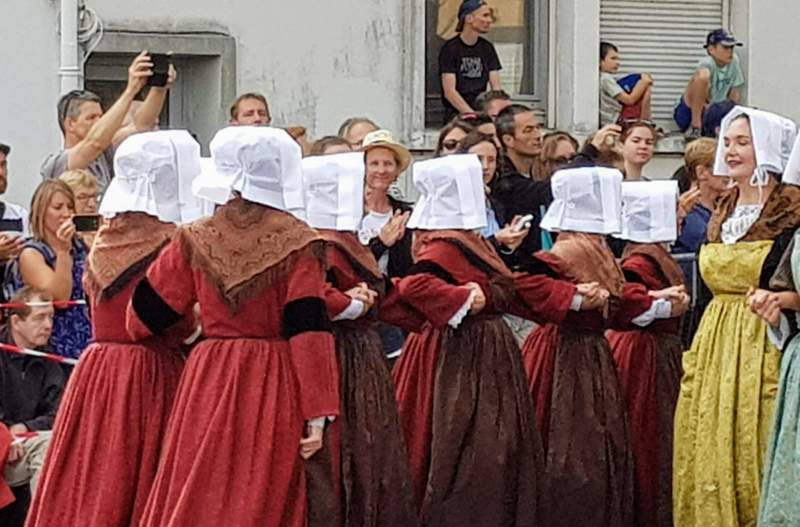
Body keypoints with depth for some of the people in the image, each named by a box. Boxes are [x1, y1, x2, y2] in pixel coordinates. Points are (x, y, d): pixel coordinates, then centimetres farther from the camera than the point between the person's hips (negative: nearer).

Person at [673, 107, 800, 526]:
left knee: (752, 452, -5)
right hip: (712, 345, 7)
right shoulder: (722, 211, 14)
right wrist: (691, 350, 15)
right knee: (706, 455, 7)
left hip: (765, 346, -7)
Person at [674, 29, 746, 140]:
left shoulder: (733, 61, -2)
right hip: (688, 113, -6)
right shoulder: (707, 64, -20)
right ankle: (695, 127, -21)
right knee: (703, 75, -34)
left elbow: (735, 93, 5)